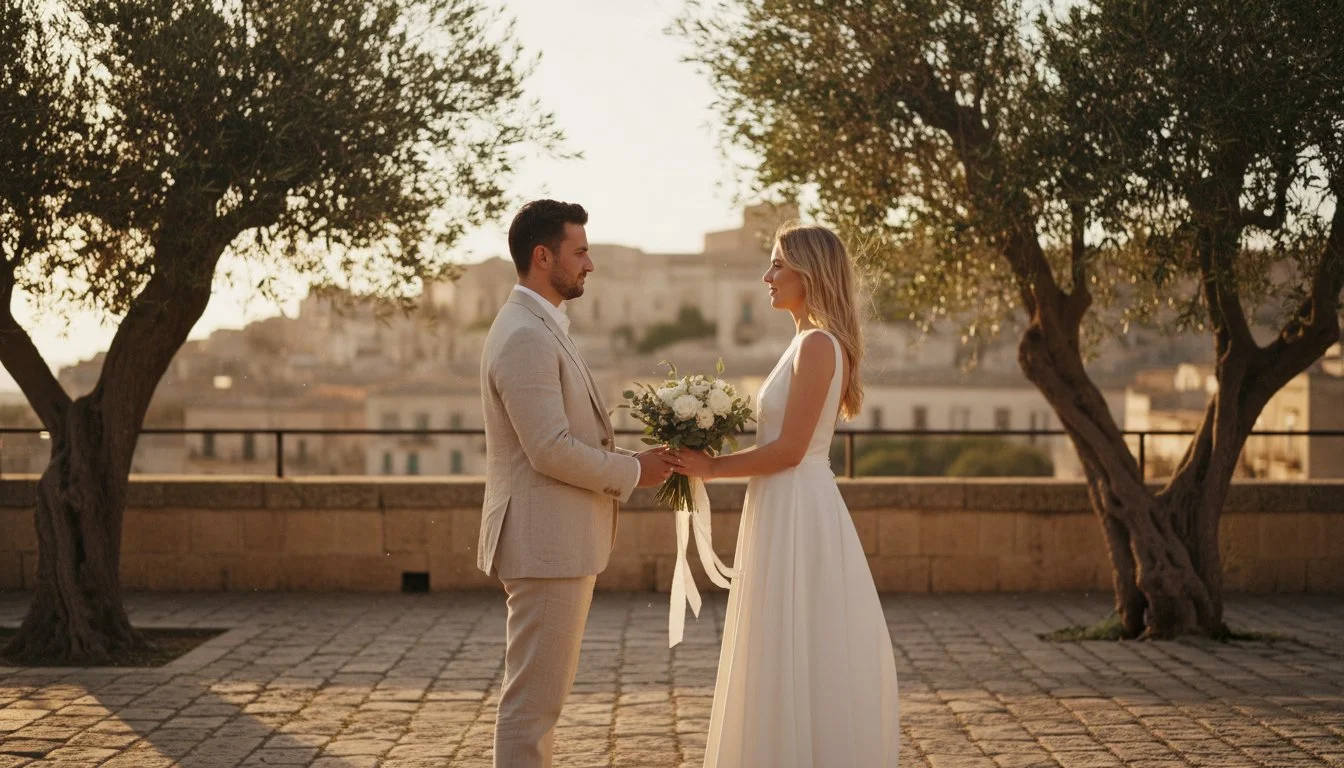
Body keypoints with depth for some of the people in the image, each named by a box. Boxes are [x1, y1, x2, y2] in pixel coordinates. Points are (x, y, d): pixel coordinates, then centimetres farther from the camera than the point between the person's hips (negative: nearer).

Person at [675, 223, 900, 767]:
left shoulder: (817, 345, -15)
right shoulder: (810, 342, 16)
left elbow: (789, 449, -19)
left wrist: (714, 467, -10)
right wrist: (714, 460, 9)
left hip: (799, 516, -10)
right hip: (788, 511, 10)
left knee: (799, 660, -3)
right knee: (796, 662, 14)